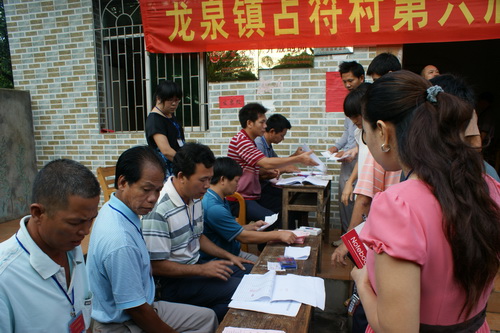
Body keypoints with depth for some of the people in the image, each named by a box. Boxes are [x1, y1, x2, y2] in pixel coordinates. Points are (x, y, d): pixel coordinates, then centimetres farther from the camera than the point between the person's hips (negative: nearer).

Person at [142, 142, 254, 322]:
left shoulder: (195, 198, 3)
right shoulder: (158, 210, -25)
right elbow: (156, 265, -21)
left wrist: (228, 256, 9)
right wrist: (202, 270, -19)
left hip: (195, 266, 9)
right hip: (174, 282, -9)